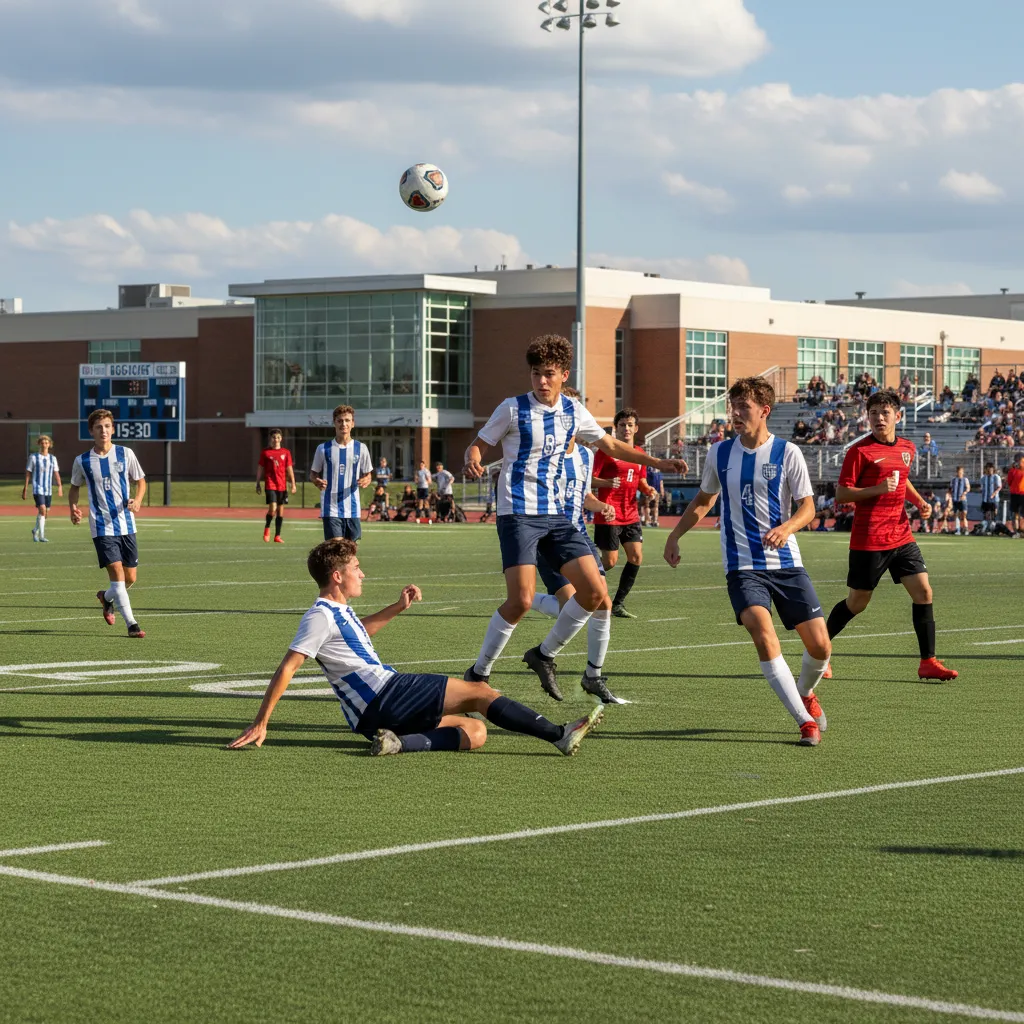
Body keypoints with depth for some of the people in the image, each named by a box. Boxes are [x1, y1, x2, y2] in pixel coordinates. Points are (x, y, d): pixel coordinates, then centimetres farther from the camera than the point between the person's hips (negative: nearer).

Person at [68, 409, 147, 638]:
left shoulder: (125, 454, 0)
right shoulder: (82, 461, -1)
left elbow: (140, 481, 10)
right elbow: (75, 487, 15)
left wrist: (137, 500, -11)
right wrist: (73, 508, -5)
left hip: (126, 524, 2)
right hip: (102, 527, -2)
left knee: (130, 577, 7)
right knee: (117, 572, -15)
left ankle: (106, 597, 39)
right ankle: (131, 624, -13)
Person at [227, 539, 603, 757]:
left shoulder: (338, 611, 19)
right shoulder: (321, 616, -11)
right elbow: (287, 668, -16)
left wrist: (397, 607, 31)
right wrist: (260, 724, -20)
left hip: (375, 712, 10)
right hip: (383, 697, -10)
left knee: (474, 732, 3)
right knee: (480, 693, -9)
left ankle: (400, 743, -16)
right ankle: (559, 735, -16)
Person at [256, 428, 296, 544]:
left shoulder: (286, 452, 7)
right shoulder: (265, 452, 3)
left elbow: (289, 469, 8)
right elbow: (260, 469, 7)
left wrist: (293, 484, 2)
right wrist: (258, 483, 4)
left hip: (282, 485, 3)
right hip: (270, 484, -3)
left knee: (280, 510, 5)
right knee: (272, 508, -16)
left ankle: (277, 536, 14)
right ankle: (267, 528, 12)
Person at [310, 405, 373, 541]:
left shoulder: (361, 448, 5)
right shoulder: (324, 448, 2)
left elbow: (368, 474, 13)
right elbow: (313, 473, 11)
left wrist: (366, 480, -12)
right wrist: (317, 481, -13)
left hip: (353, 509, 2)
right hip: (331, 509, -2)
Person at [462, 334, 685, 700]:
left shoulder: (573, 412, 8)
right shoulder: (513, 408, -5)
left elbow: (610, 445, 21)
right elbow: (479, 444, 0)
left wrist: (658, 462, 16)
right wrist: (473, 462, -23)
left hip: (555, 514, 6)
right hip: (518, 514, -6)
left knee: (594, 591, -3)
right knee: (521, 600, -19)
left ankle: (544, 654, 15)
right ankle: (478, 672, -2)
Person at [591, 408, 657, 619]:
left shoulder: (639, 453, 13)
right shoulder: (606, 450, -5)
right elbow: (590, 479, -8)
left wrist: (647, 489, 0)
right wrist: (607, 483, -27)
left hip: (630, 515, 6)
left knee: (636, 557, -4)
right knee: (610, 561, -7)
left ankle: (618, 604, 6)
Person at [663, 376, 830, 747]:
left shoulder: (787, 453, -3)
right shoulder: (720, 453, 5)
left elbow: (807, 507, -5)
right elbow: (704, 500, 21)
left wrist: (787, 527, -25)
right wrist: (675, 535, 15)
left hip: (786, 563, 0)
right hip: (743, 567, 0)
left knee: (820, 646, -1)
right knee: (763, 634, -24)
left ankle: (806, 693, 34)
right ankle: (806, 722, -17)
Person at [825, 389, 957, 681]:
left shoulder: (907, 448, 11)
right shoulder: (860, 451, -9)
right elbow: (841, 494, -10)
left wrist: (919, 501, 12)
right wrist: (877, 489, -23)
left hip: (901, 535, 6)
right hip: (868, 541, -5)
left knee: (923, 591, -5)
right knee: (857, 603, 3)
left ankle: (928, 662, 0)